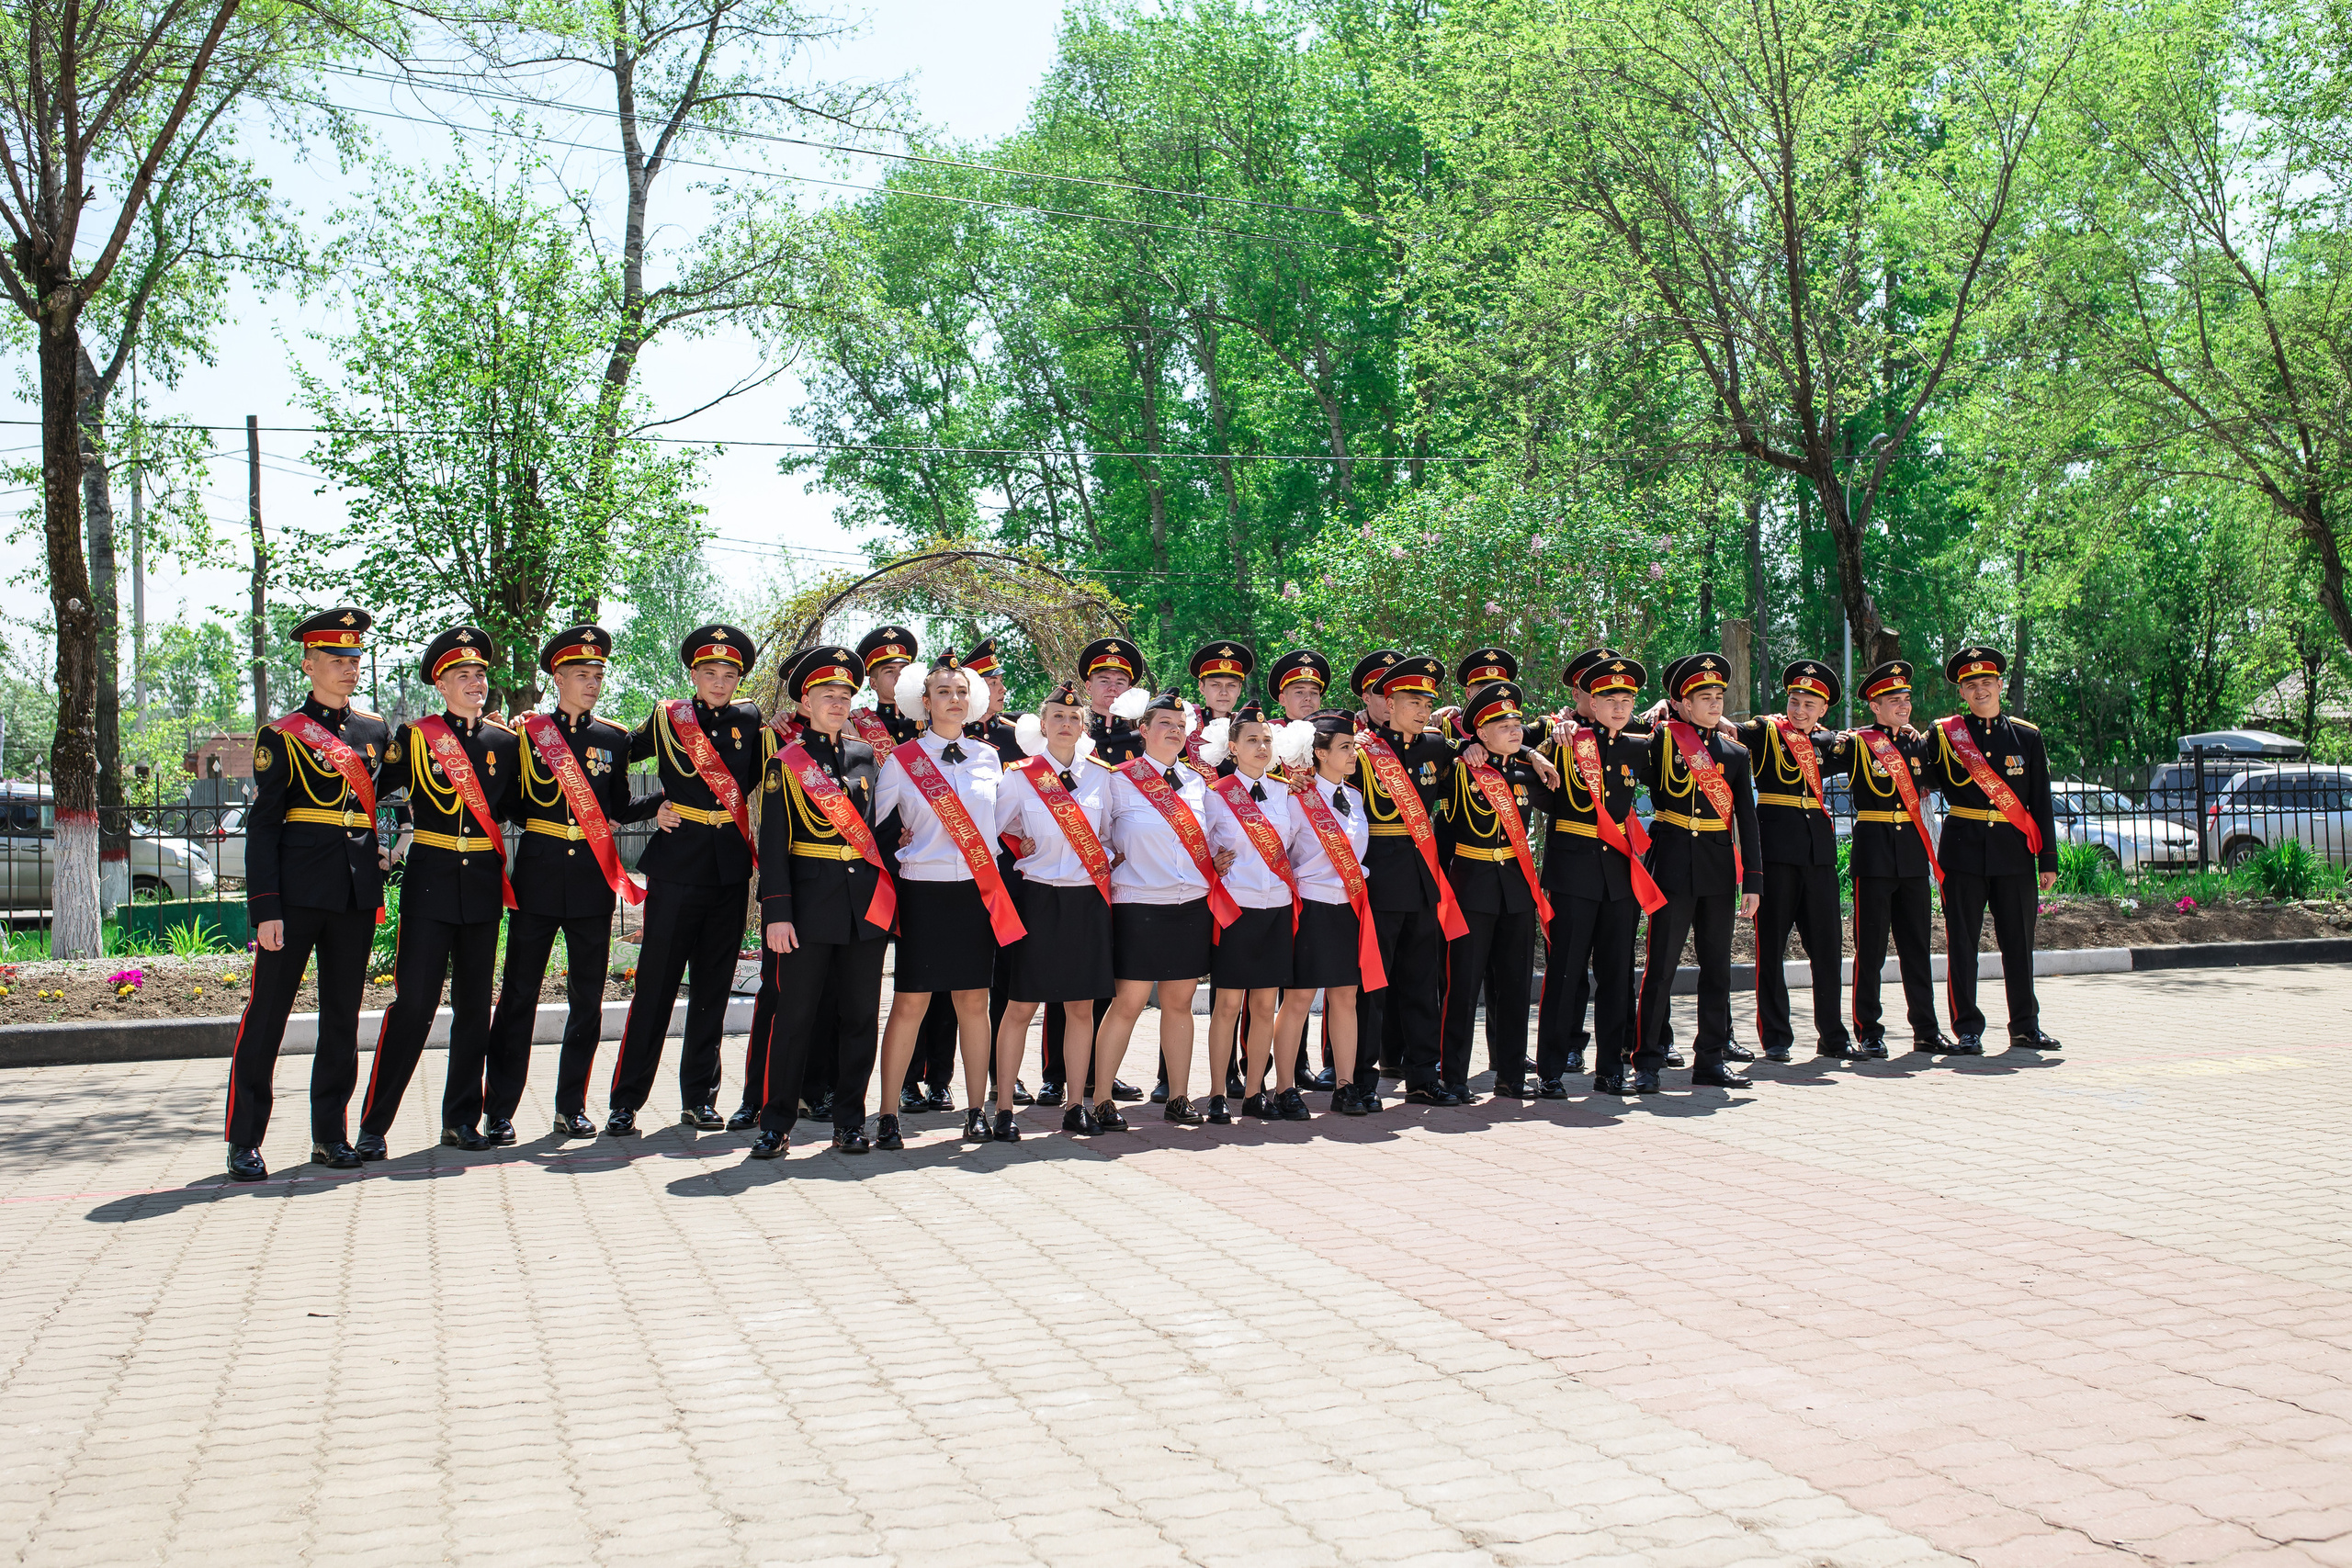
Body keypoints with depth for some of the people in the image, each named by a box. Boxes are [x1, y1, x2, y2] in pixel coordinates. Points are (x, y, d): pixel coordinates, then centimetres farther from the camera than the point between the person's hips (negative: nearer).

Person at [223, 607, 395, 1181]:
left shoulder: (376, 731, 13)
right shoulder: (281, 735, -1)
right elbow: (262, 826, -5)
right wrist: (265, 907, -12)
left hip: (358, 891, 5)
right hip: (298, 889, -5)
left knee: (343, 1014, 9)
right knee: (267, 1010, -2)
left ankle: (331, 1135, 17)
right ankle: (244, 1142, 5)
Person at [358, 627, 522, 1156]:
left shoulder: (507, 741, 9)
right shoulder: (415, 737, 1)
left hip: (483, 884, 3)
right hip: (429, 882, -3)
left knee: (474, 1004, 6)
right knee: (413, 1002, -7)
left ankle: (461, 1119, 15)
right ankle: (374, 1125, 0)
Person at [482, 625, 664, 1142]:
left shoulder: (614, 739, 10)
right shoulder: (527, 732, 3)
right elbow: (511, 806, 7)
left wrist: (671, 798, 4)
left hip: (593, 879, 2)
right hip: (539, 876, -2)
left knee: (587, 997, 6)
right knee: (518, 994, -1)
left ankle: (572, 1106, 17)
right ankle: (498, 1111, 5)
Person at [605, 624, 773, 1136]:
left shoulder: (752, 722, 7)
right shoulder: (667, 718, 3)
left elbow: (764, 782, 16)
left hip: (731, 871, 2)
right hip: (676, 867, -2)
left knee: (714, 988, 7)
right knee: (655, 985, -2)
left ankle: (699, 1098, 16)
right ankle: (625, 1102, 4)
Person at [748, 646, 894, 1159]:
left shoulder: (865, 755, 13)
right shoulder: (785, 762, 2)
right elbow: (773, 844, -3)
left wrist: (886, 896, 11)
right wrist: (776, 913, -11)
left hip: (867, 901, 4)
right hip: (811, 902, -3)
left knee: (859, 1015, 5)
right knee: (796, 1014, -2)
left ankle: (849, 1121, 14)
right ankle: (776, 1123, 7)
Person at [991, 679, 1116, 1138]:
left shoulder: (1100, 775, 6)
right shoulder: (1020, 775, -2)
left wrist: (1105, 862, 7)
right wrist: (1021, 849, -9)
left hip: (1087, 899, 3)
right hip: (1038, 898, -3)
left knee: (1081, 1006, 6)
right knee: (1021, 1006, -1)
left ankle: (1077, 1108, 15)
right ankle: (1004, 1109, 6)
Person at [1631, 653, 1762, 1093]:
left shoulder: (1734, 753, 11)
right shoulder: (1660, 740, 0)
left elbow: (1747, 821, 8)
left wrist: (1752, 881, 3)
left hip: (1719, 869, 4)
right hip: (1674, 865, -4)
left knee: (1717, 967, 8)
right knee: (1661, 965, -3)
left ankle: (1710, 1061, 17)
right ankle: (1647, 1064, 2)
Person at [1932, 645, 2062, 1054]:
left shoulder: (2026, 737, 8)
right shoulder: (1944, 734, 3)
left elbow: (2041, 803, 8)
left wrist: (2048, 860, 5)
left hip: (2014, 852, 2)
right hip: (1963, 851, -2)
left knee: (2019, 943, 8)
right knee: (1962, 943, -1)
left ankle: (2025, 1026, 18)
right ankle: (1967, 1030, 6)